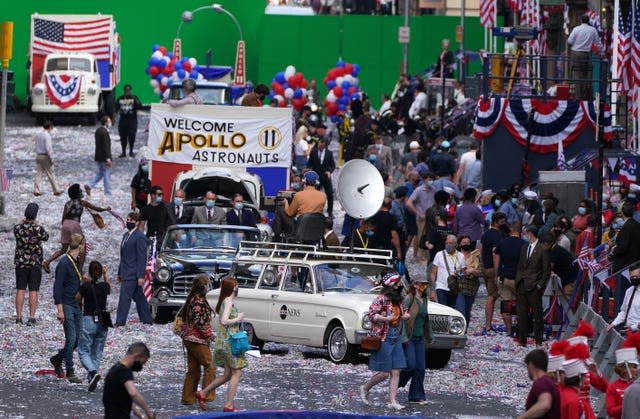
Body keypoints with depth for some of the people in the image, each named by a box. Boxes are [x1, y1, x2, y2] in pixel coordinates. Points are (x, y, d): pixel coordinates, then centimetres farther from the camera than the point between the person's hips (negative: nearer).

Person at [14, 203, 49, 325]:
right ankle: (32, 317, 1)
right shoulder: (39, 229, -16)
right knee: (33, 291, 3)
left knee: (20, 290, 8)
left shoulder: (17, 228, -10)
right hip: (35, 264, -2)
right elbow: (46, 237, 5)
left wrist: (24, 222, 19)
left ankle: (19, 317, 7)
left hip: (20, 263, 2)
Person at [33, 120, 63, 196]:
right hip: (45, 156, -6)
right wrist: (51, 158, -16)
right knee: (51, 174, 1)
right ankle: (56, 190, 8)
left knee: (38, 173, 7)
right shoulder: (47, 135, -15)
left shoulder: (38, 135, 9)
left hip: (38, 156, 6)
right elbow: (48, 148, -19)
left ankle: (36, 190, 1)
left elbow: (36, 147, 13)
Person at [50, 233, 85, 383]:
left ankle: (57, 358, 27)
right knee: (71, 338, -8)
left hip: (77, 305, 8)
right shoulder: (64, 263, -15)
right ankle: (70, 372, -1)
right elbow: (57, 287, -17)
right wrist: (60, 309, -19)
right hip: (67, 305, -8)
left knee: (79, 338, 8)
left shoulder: (77, 262, 12)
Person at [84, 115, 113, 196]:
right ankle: (108, 193, 8)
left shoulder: (98, 130, 10)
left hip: (98, 157, 9)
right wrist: (108, 158, -22)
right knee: (107, 175, 1)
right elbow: (106, 146, -23)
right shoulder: (104, 132, -20)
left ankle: (89, 185, 1)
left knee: (99, 174, 16)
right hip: (104, 157, -9)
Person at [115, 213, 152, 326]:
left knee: (124, 297, -12)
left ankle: (120, 322, -12)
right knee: (139, 297, 14)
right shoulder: (126, 235, 16)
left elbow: (142, 258, -16)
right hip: (126, 273, 9)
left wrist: (141, 276, -19)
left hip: (132, 274, -9)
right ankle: (147, 320, 21)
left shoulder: (140, 237, -13)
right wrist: (120, 273, 21)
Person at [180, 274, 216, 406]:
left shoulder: (191, 299, 12)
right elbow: (199, 321, -22)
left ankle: (188, 397, 13)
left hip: (188, 339, 9)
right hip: (198, 340, -9)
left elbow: (180, 315, 18)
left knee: (193, 370, 12)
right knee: (209, 366, -3)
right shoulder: (199, 301, -17)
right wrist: (209, 334, -10)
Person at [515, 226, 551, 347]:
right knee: (521, 313, 7)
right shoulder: (524, 248, 14)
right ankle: (522, 340, 14)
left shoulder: (542, 250, -6)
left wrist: (540, 285, -10)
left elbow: (547, 270, -5)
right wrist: (517, 280, 9)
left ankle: (538, 340, 6)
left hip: (534, 287, -7)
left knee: (537, 314, 0)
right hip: (521, 285, 7)